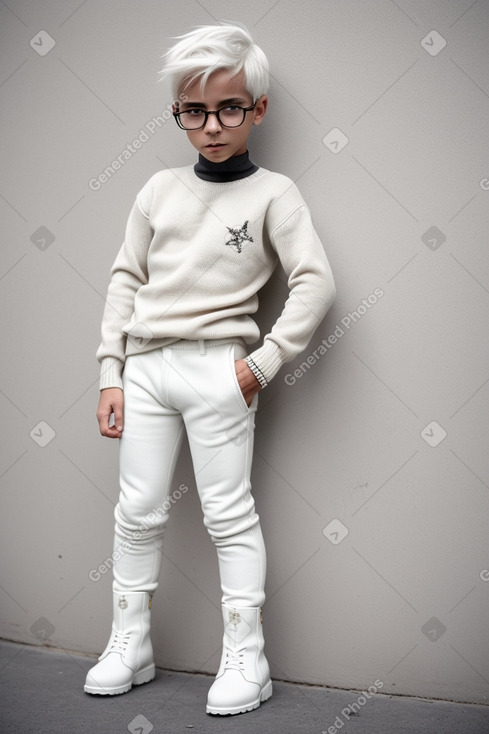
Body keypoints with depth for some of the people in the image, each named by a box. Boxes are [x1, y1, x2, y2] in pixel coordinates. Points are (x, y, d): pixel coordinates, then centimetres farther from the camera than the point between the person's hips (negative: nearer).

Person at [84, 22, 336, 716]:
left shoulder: (272, 193, -1)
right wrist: (111, 375, 5)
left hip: (217, 369, -4)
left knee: (228, 513, 2)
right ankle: (130, 645, 25)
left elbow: (315, 282, -7)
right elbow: (126, 280, 10)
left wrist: (264, 362, -11)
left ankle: (246, 659, 14)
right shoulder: (160, 189, 10)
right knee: (139, 511, 10)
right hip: (144, 366, 4)